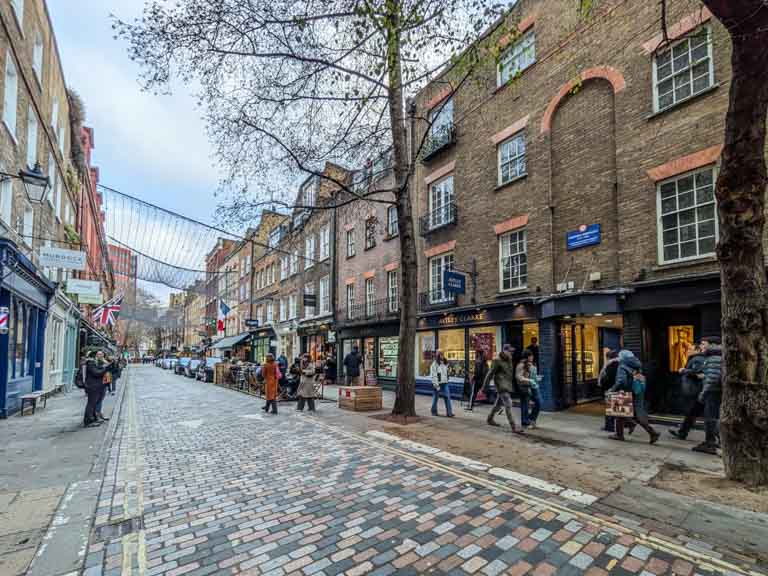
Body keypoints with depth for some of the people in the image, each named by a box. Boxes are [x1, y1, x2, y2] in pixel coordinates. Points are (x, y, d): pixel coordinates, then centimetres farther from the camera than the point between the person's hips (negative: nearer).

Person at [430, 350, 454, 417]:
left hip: (445, 383, 6)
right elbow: (433, 375, -14)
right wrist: (436, 385, -18)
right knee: (435, 398, 7)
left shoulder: (445, 363, 11)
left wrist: (446, 381, 14)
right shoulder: (434, 364, -11)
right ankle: (434, 412, 22)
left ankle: (449, 413, 1)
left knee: (447, 397, -2)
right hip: (437, 384, -6)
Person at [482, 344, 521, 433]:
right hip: (502, 386, -8)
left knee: (498, 404, 19)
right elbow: (490, 374, -10)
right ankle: (514, 427, -12)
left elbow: (512, 373, 18)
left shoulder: (510, 360, 11)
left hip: (508, 386, 8)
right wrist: (484, 387, -8)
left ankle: (490, 419, 36)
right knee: (508, 405, -13)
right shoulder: (497, 361, -12)